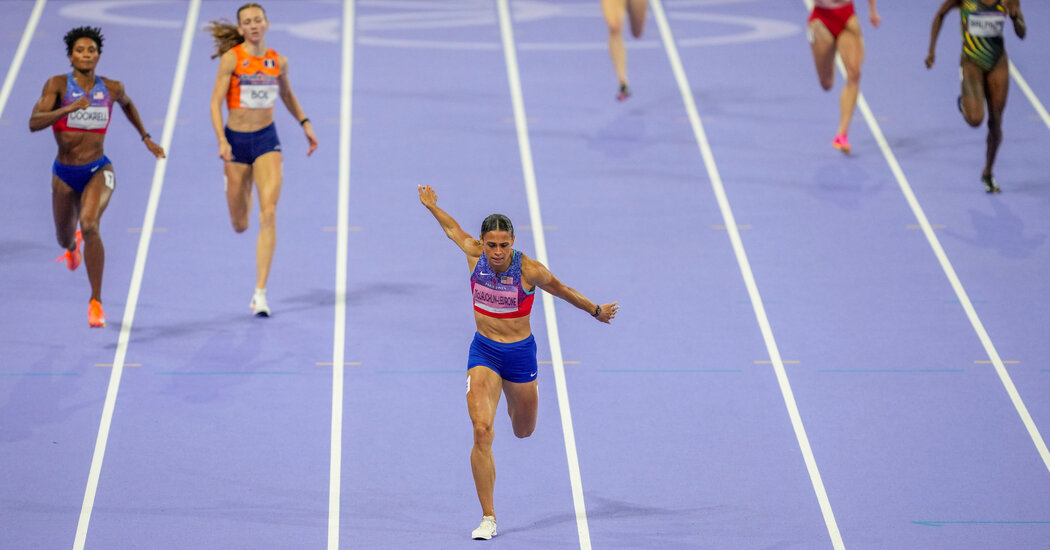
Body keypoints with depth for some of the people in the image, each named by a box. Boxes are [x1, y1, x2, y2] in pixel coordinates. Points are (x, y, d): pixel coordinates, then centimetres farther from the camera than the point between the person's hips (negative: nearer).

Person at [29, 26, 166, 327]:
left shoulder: (112, 88, -4)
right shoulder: (57, 85, -12)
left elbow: (127, 104, 21)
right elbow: (34, 123, -24)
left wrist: (147, 139, 24)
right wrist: (69, 108, -36)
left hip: (98, 171, -1)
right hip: (65, 175, 1)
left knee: (90, 225, -29)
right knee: (64, 239, 21)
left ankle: (96, 302, -21)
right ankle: (73, 245, 64)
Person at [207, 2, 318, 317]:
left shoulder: (278, 62, 2)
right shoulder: (231, 58, -9)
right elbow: (216, 102, -11)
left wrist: (305, 124, 18)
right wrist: (222, 141, -22)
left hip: (267, 139, 1)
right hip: (237, 140, -1)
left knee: (268, 214, -16)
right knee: (239, 225, 10)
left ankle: (260, 293, -16)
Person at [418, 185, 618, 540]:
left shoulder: (529, 270, -17)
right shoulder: (474, 254, -11)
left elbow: (560, 289, 2)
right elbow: (453, 229, 12)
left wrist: (596, 311, 14)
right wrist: (432, 206, 23)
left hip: (520, 353, 0)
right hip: (483, 351, 0)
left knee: (523, 432, 18)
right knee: (482, 431, -18)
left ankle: (514, 399, 59)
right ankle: (488, 518, -11)